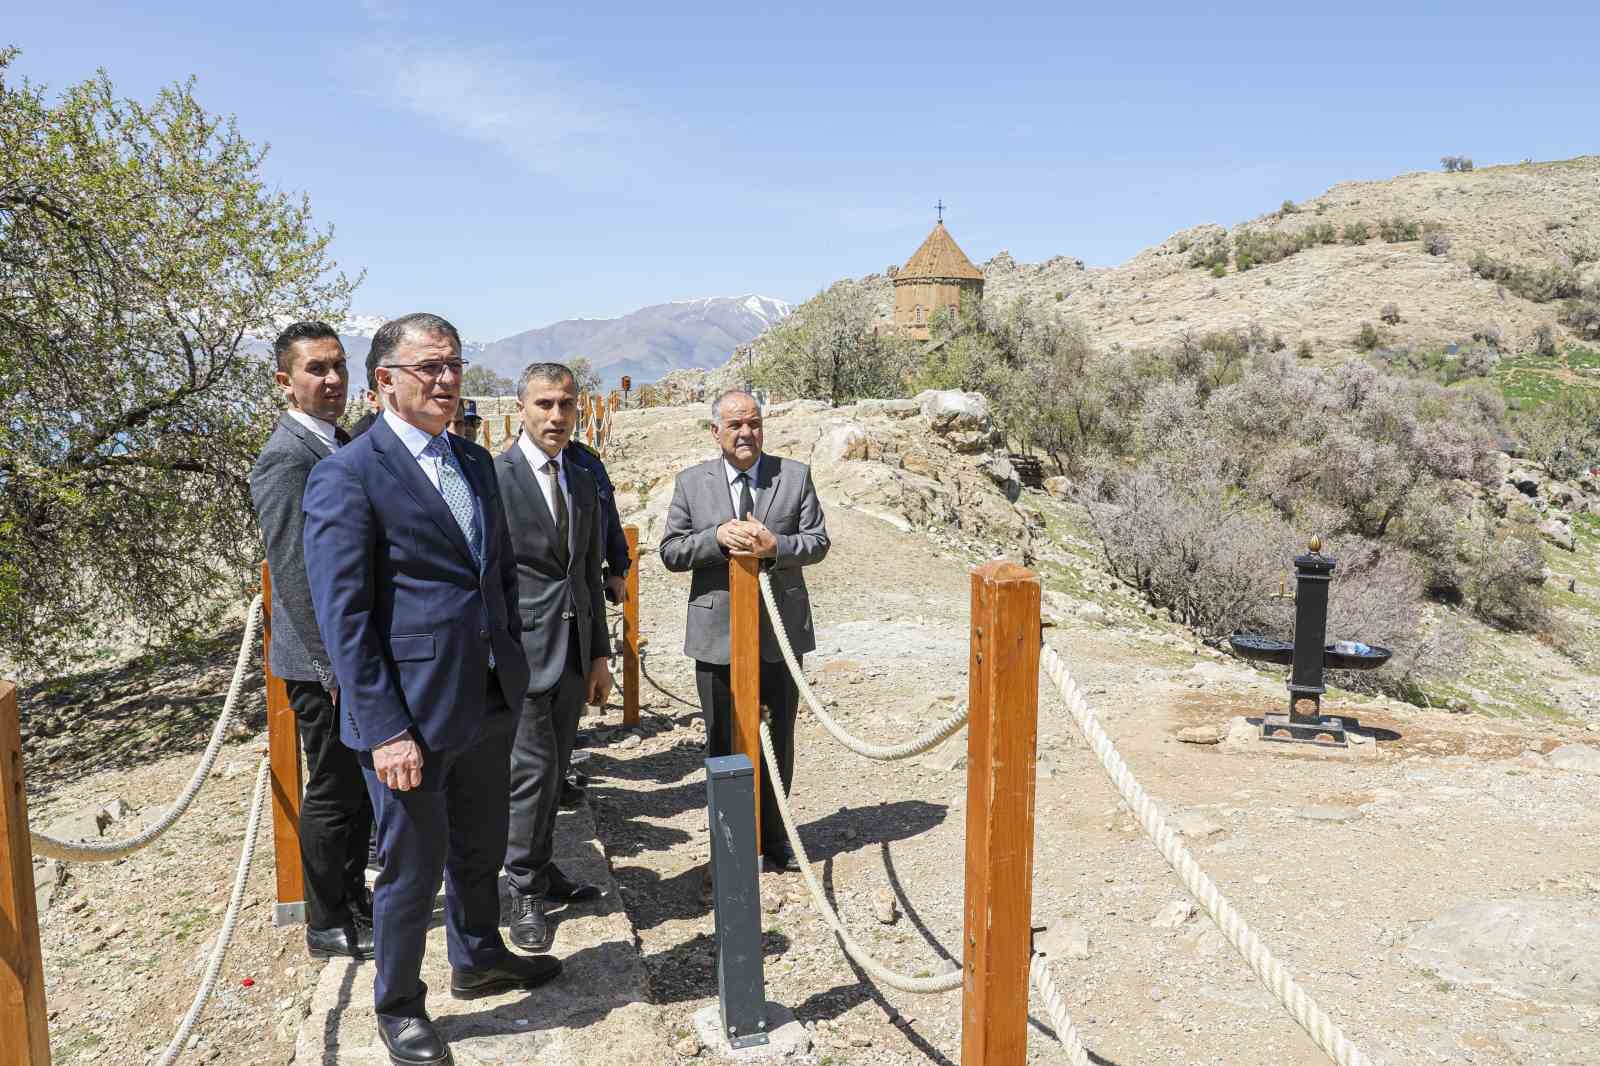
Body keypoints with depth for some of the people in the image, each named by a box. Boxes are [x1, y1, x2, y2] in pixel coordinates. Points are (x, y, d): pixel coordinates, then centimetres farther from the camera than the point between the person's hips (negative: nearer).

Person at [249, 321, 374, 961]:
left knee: (359, 785, 19)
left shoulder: (344, 444, 10)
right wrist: (336, 668, -21)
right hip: (326, 662, -9)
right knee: (332, 793, 5)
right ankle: (328, 927, 21)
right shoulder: (288, 458, -18)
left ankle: (353, 900, 36)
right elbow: (295, 576, -22)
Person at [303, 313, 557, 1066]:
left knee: (480, 849, 23)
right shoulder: (347, 475, -14)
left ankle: (479, 960, 45)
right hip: (411, 717, -7)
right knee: (412, 867, 10)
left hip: (487, 704, 7)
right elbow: (343, 616, -17)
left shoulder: (475, 461, 9)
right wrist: (385, 730, -19)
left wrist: (514, 667, 12)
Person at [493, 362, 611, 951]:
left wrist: (599, 655, 17)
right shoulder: (492, 476, -9)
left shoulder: (583, 483, 12)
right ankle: (525, 891, 15)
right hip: (521, 650, -6)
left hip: (574, 652, 6)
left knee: (554, 772, 15)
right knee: (533, 771, -2)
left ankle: (542, 868, 31)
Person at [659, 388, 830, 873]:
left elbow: (818, 541, -1)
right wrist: (718, 536, -19)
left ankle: (772, 833, 32)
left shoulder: (795, 475, 2)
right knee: (724, 742, 10)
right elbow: (670, 551, -2)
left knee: (779, 739, 13)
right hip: (718, 632, 0)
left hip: (780, 629, 1)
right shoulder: (692, 483, 1)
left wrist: (776, 546, -20)